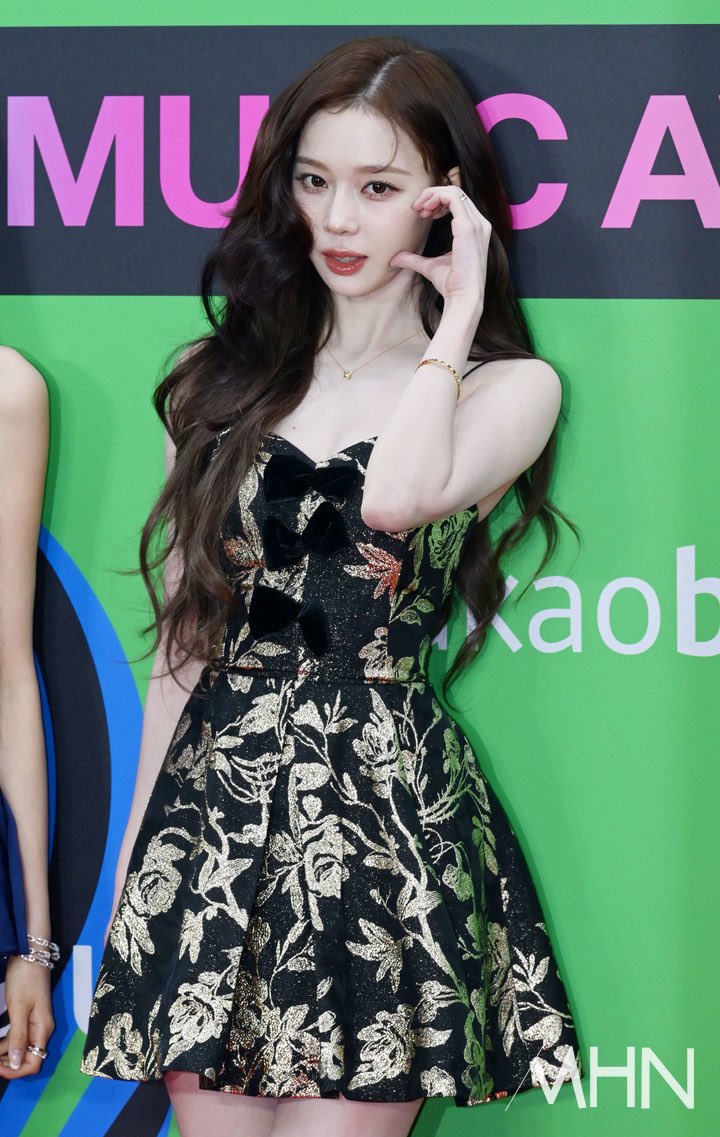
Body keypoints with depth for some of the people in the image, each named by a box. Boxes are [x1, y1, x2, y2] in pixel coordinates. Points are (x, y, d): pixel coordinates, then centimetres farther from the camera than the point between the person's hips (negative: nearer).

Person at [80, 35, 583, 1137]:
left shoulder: (510, 386, 3)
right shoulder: (224, 380, 13)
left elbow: (398, 494, -21)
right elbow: (185, 635, 14)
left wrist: (456, 311, -7)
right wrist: (135, 853, 10)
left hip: (388, 805, -3)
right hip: (211, 806, 3)